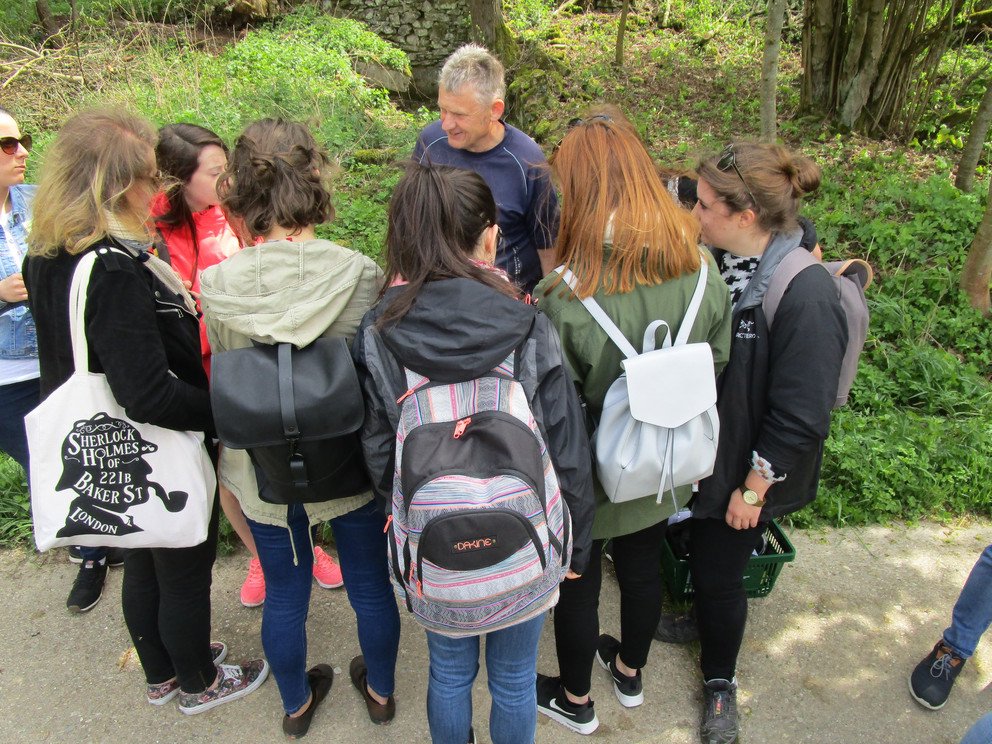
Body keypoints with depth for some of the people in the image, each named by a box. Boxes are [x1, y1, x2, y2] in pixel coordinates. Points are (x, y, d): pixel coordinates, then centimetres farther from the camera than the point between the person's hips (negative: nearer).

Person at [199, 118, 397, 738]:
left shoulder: (217, 287, -17)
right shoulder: (358, 274, -20)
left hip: (263, 472, 1)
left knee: (285, 591, 23)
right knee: (370, 582, 23)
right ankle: (380, 691, 48)